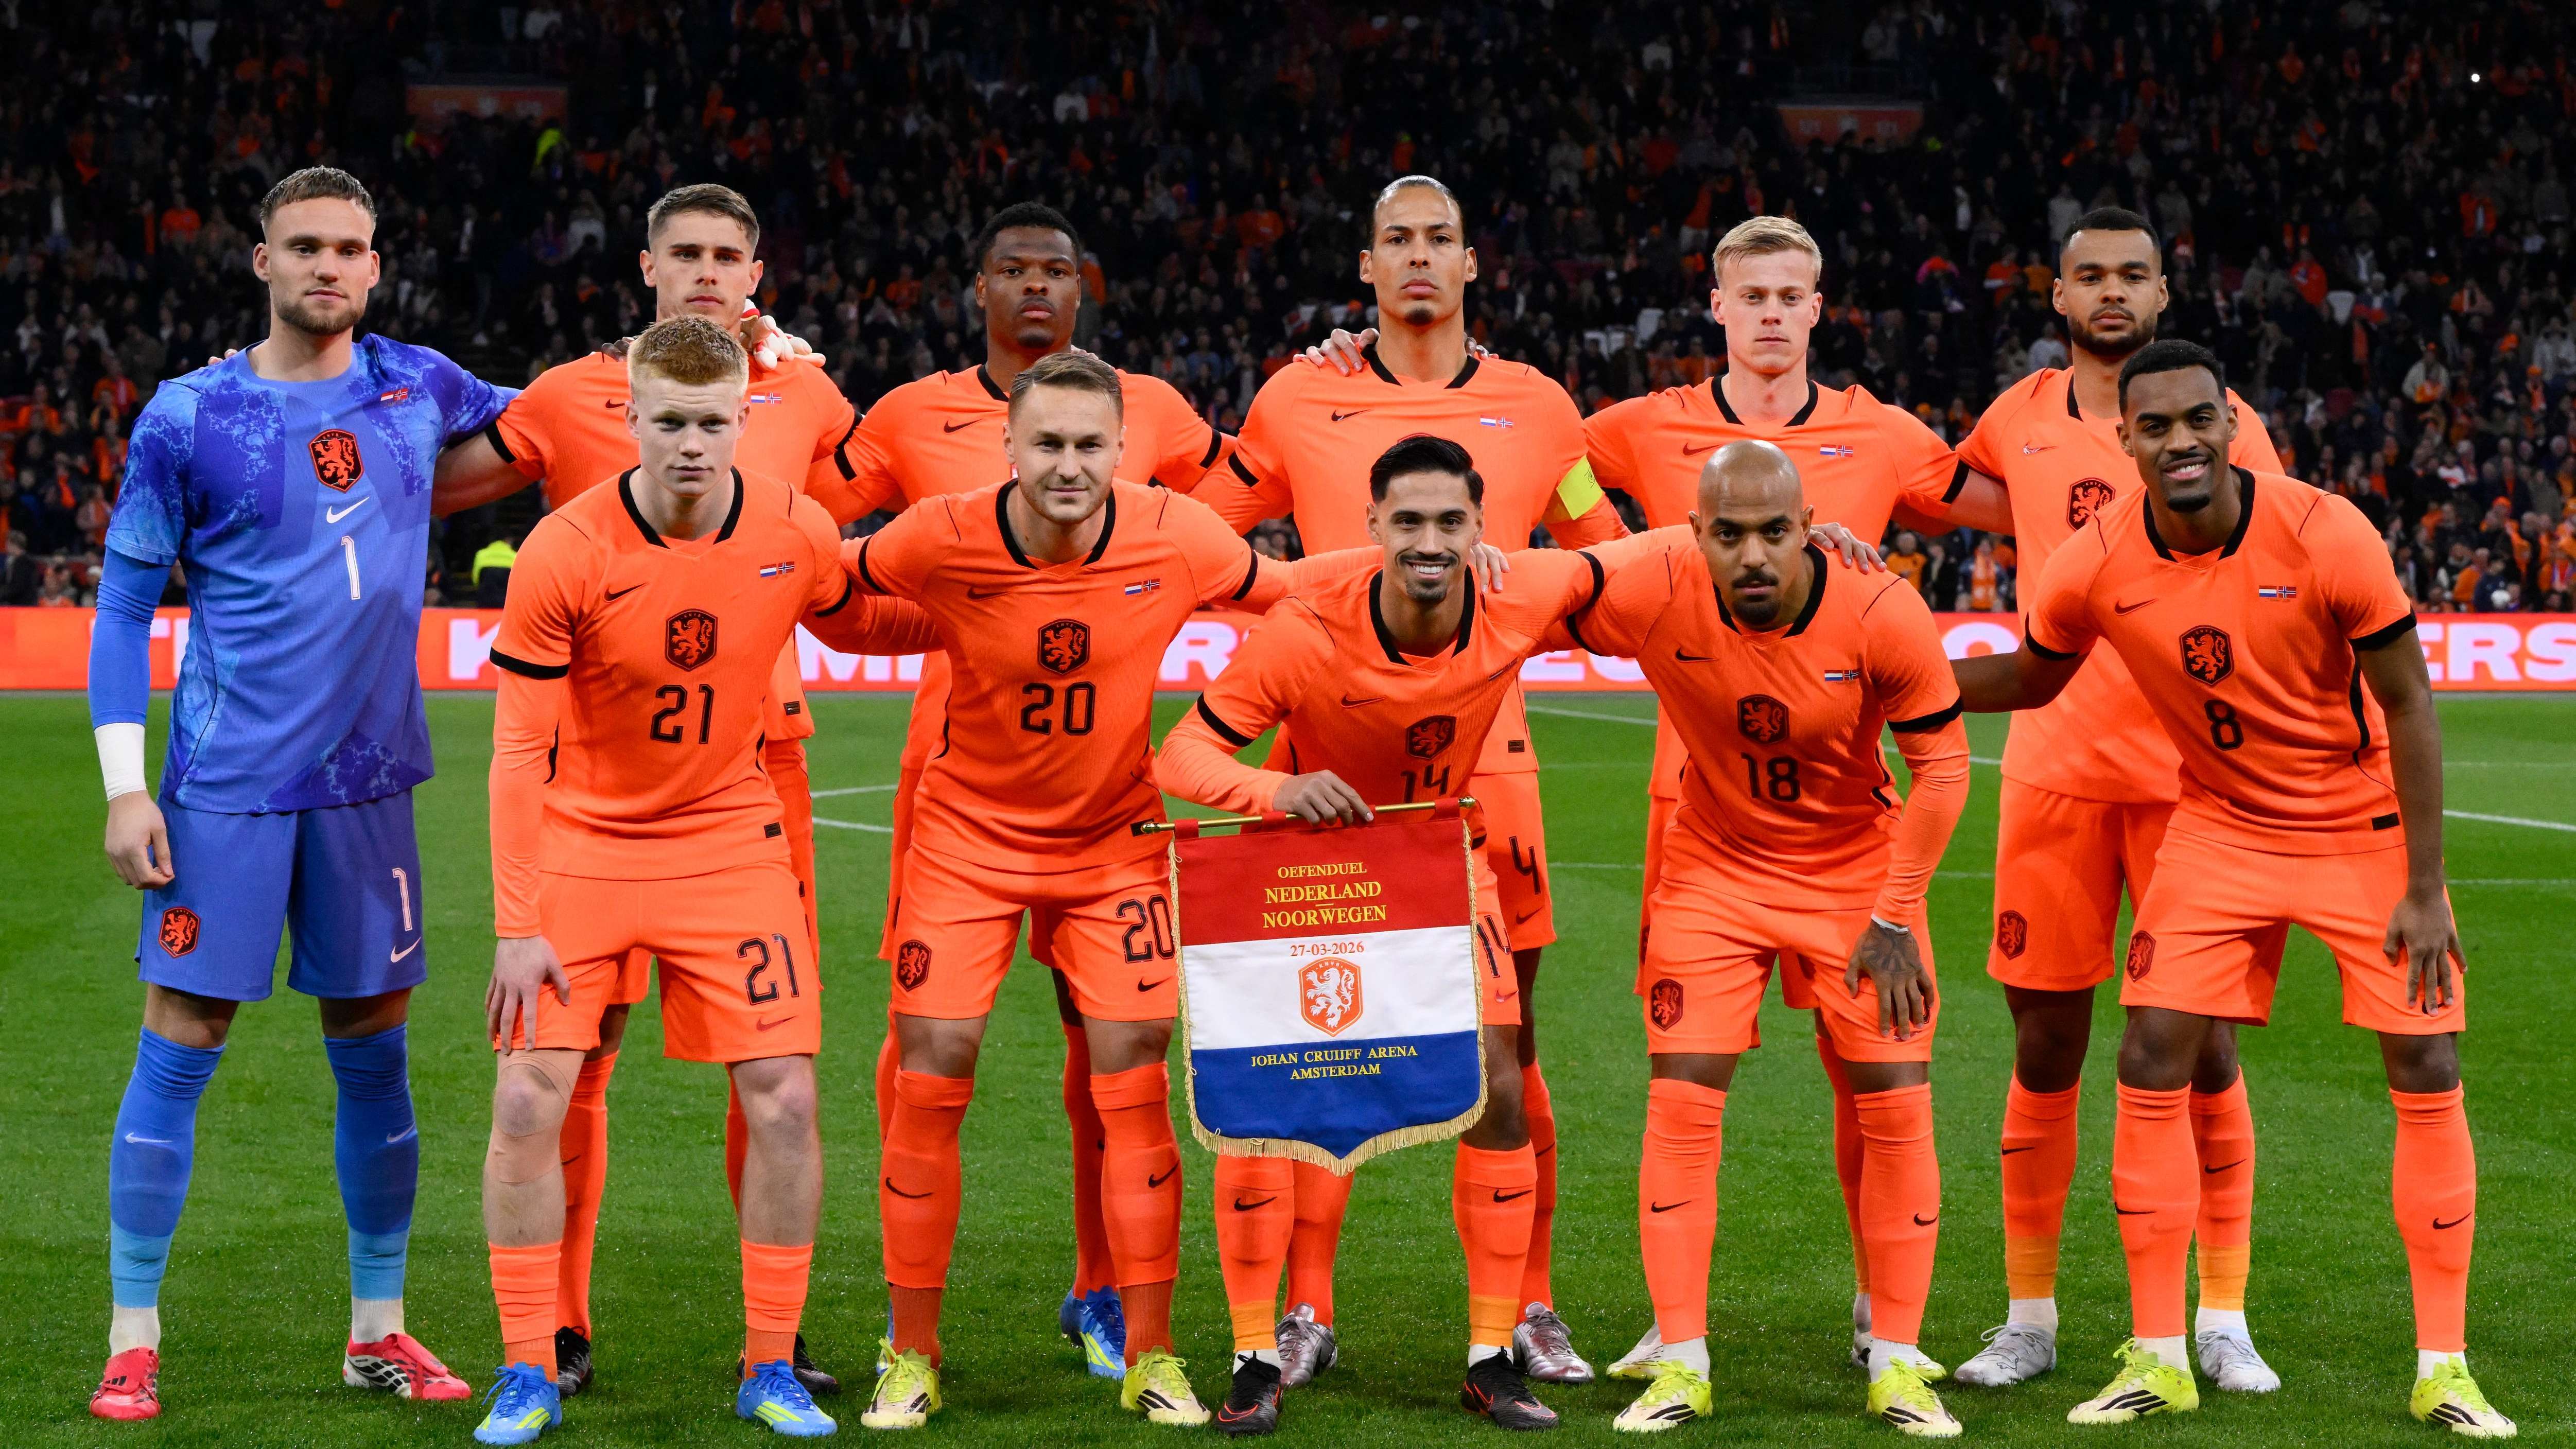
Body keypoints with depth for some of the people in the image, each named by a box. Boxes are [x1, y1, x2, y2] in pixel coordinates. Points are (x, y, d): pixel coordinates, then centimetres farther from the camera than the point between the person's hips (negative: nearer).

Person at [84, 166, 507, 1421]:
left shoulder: (417, 388, 6)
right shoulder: (189, 418, -4)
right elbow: (124, 604, 0)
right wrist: (124, 786, -8)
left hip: (367, 779, 4)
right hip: (227, 787, -3)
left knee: (375, 1053, 9)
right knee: (180, 1048, -3)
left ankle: (379, 1331, 20)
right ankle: (134, 1342, 5)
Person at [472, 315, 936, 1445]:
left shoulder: (795, 535, -10)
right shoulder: (562, 554, -18)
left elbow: (858, 626, 15)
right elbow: (520, 756, -13)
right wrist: (517, 926, -16)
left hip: (729, 842, 2)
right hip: (580, 844, -2)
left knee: (783, 1097, -5)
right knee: (528, 1101, -9)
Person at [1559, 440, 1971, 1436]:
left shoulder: (1881, 616, -24)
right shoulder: (1653, 593, -24)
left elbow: (1941, 763, -12)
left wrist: (1895, 917, -11)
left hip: (1859, 875, 0)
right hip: (1715, 869, 0)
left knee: (1896, 1105, -3)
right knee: (1681, 1099, -8)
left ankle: (1897, 1363, 10)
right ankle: (1680, 1364, 2)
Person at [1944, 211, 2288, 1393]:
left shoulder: (2219, 419, 1)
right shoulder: (2021, 420, 9)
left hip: (2191, 771, -2)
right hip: (2054, 765, 2)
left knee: (2204, 1044, -2)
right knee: (2045, 1048, 4)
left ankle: (2223, 1321, 8)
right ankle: (2029, 1318, 14)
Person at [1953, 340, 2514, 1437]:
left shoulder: (2327, 537, -24)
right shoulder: (2097, 566, -15)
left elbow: (2409, 706, -15)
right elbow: (2032, 679, 7)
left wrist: (2423, 889, -16)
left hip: (2366, 829, -2)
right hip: (2220, 829, 2)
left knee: (2427, 1075, -6)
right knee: (2152, 1062, -8)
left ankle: (2443, 1368, 5)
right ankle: (2158, 1359, 3)